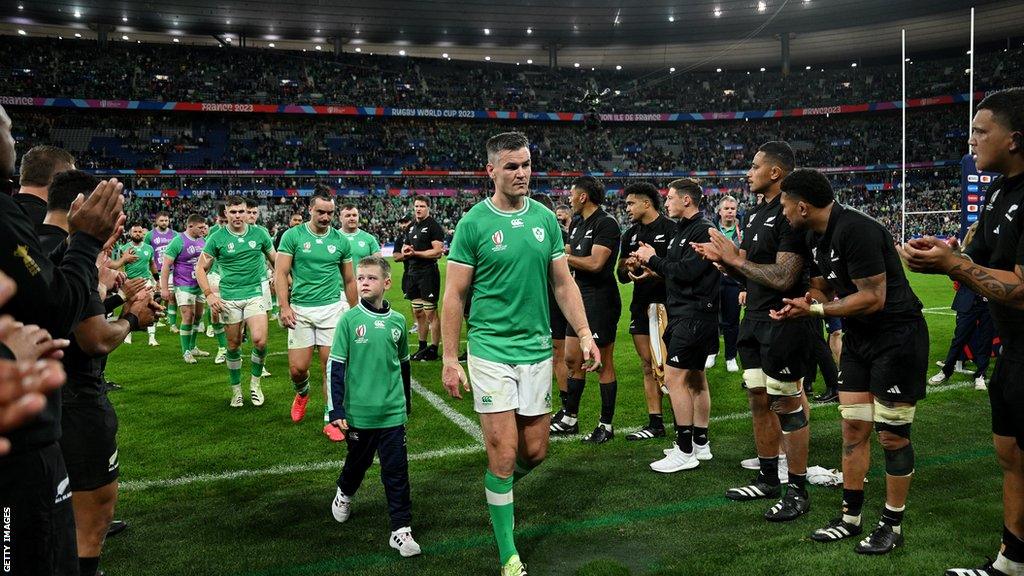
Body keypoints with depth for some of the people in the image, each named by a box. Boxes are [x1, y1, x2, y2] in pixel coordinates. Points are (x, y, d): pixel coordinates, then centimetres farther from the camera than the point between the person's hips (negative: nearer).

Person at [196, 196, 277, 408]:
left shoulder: (259, 233, 1)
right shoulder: (217, 238, -2)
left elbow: (275, 260, 14)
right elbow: (201, 268, 3)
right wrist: (209, 294, -8)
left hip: (255, 294, 0)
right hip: (229, 298, 0)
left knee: (260, 340, -15)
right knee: (234, 345, 6)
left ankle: (255, 381, 9)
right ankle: (236, 389, 23)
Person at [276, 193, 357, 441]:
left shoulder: (340, 241, 4)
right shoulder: (292, 236, -2)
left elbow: (349, 280, 11)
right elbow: (281, 273, -4)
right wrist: (284, 306, -13)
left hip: (332, 308, 1)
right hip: (300, 309, -1)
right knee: (297, 368, -1)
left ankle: (330, 420, 12)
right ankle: (302, 393, 36)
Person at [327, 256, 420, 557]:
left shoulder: (398, 321, 0)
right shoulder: (349, 320, -8)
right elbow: (335, 366, -7)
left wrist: (407, 403, 19)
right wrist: (336, 411, -10)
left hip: (393, 411, 1)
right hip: (358, 412, -1)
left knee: (396, 470, 1)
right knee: (359, 461, 19)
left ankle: (401, 529, 10)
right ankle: (344, 493, 49)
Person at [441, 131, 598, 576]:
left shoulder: (545, 218, 5)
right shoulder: (473, 223, -7)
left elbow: (563, 283, 11)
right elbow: (454, 295, -4)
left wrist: (584, 333, 2)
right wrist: (450, 360, -7)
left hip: (537, 349, 4)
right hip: (491, 351, -4)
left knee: (534, 451, 11)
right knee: (504, 453, -3)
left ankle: (499, 488, 44)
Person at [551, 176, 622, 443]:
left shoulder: (606, 223, -14)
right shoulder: (577, 223, 14)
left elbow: (595, 263, -22)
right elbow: (568, 256, 16)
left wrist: (564, 257, -12)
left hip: (601, 299, -9)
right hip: (580, 299, 9)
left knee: (603, 363, 0)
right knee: (572, 359, 13)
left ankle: (606, 425, 11)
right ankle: (570, 419, 25)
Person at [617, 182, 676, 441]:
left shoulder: (671, 229, -6)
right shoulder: (630, 235, 16)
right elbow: (621, 275, 15)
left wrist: (656, 270, -26)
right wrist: (629, 267, -7)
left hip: (666, 305, -7)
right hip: (640, 307, 7)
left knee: (666, 367, -7)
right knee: (648, 366, 9)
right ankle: (655, 424, 16)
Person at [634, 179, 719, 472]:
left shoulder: (703, 231, -13)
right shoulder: (682, 230, 16)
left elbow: (686, 271, -22)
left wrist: (654, 259, -10)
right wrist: (650, 263, 2)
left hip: (694, 313, -10)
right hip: (682, 313, 10)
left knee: (675, 377, -10)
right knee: (695, 379, 14)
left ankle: (685, 451, -3)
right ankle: (700, 444, 24)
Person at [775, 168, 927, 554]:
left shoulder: (856, 230, -24)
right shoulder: (814, 238, 6)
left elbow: (873, 298, -25)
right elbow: (822, 290, 12)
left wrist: (814, 310, -22)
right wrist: (802, 304, -10)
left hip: (897, 337, -9)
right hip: (858, 339, 9)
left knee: (892, 434, 0)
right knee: (853, 427, 9)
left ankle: (893, 525, 15)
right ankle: (850, 517, 21)